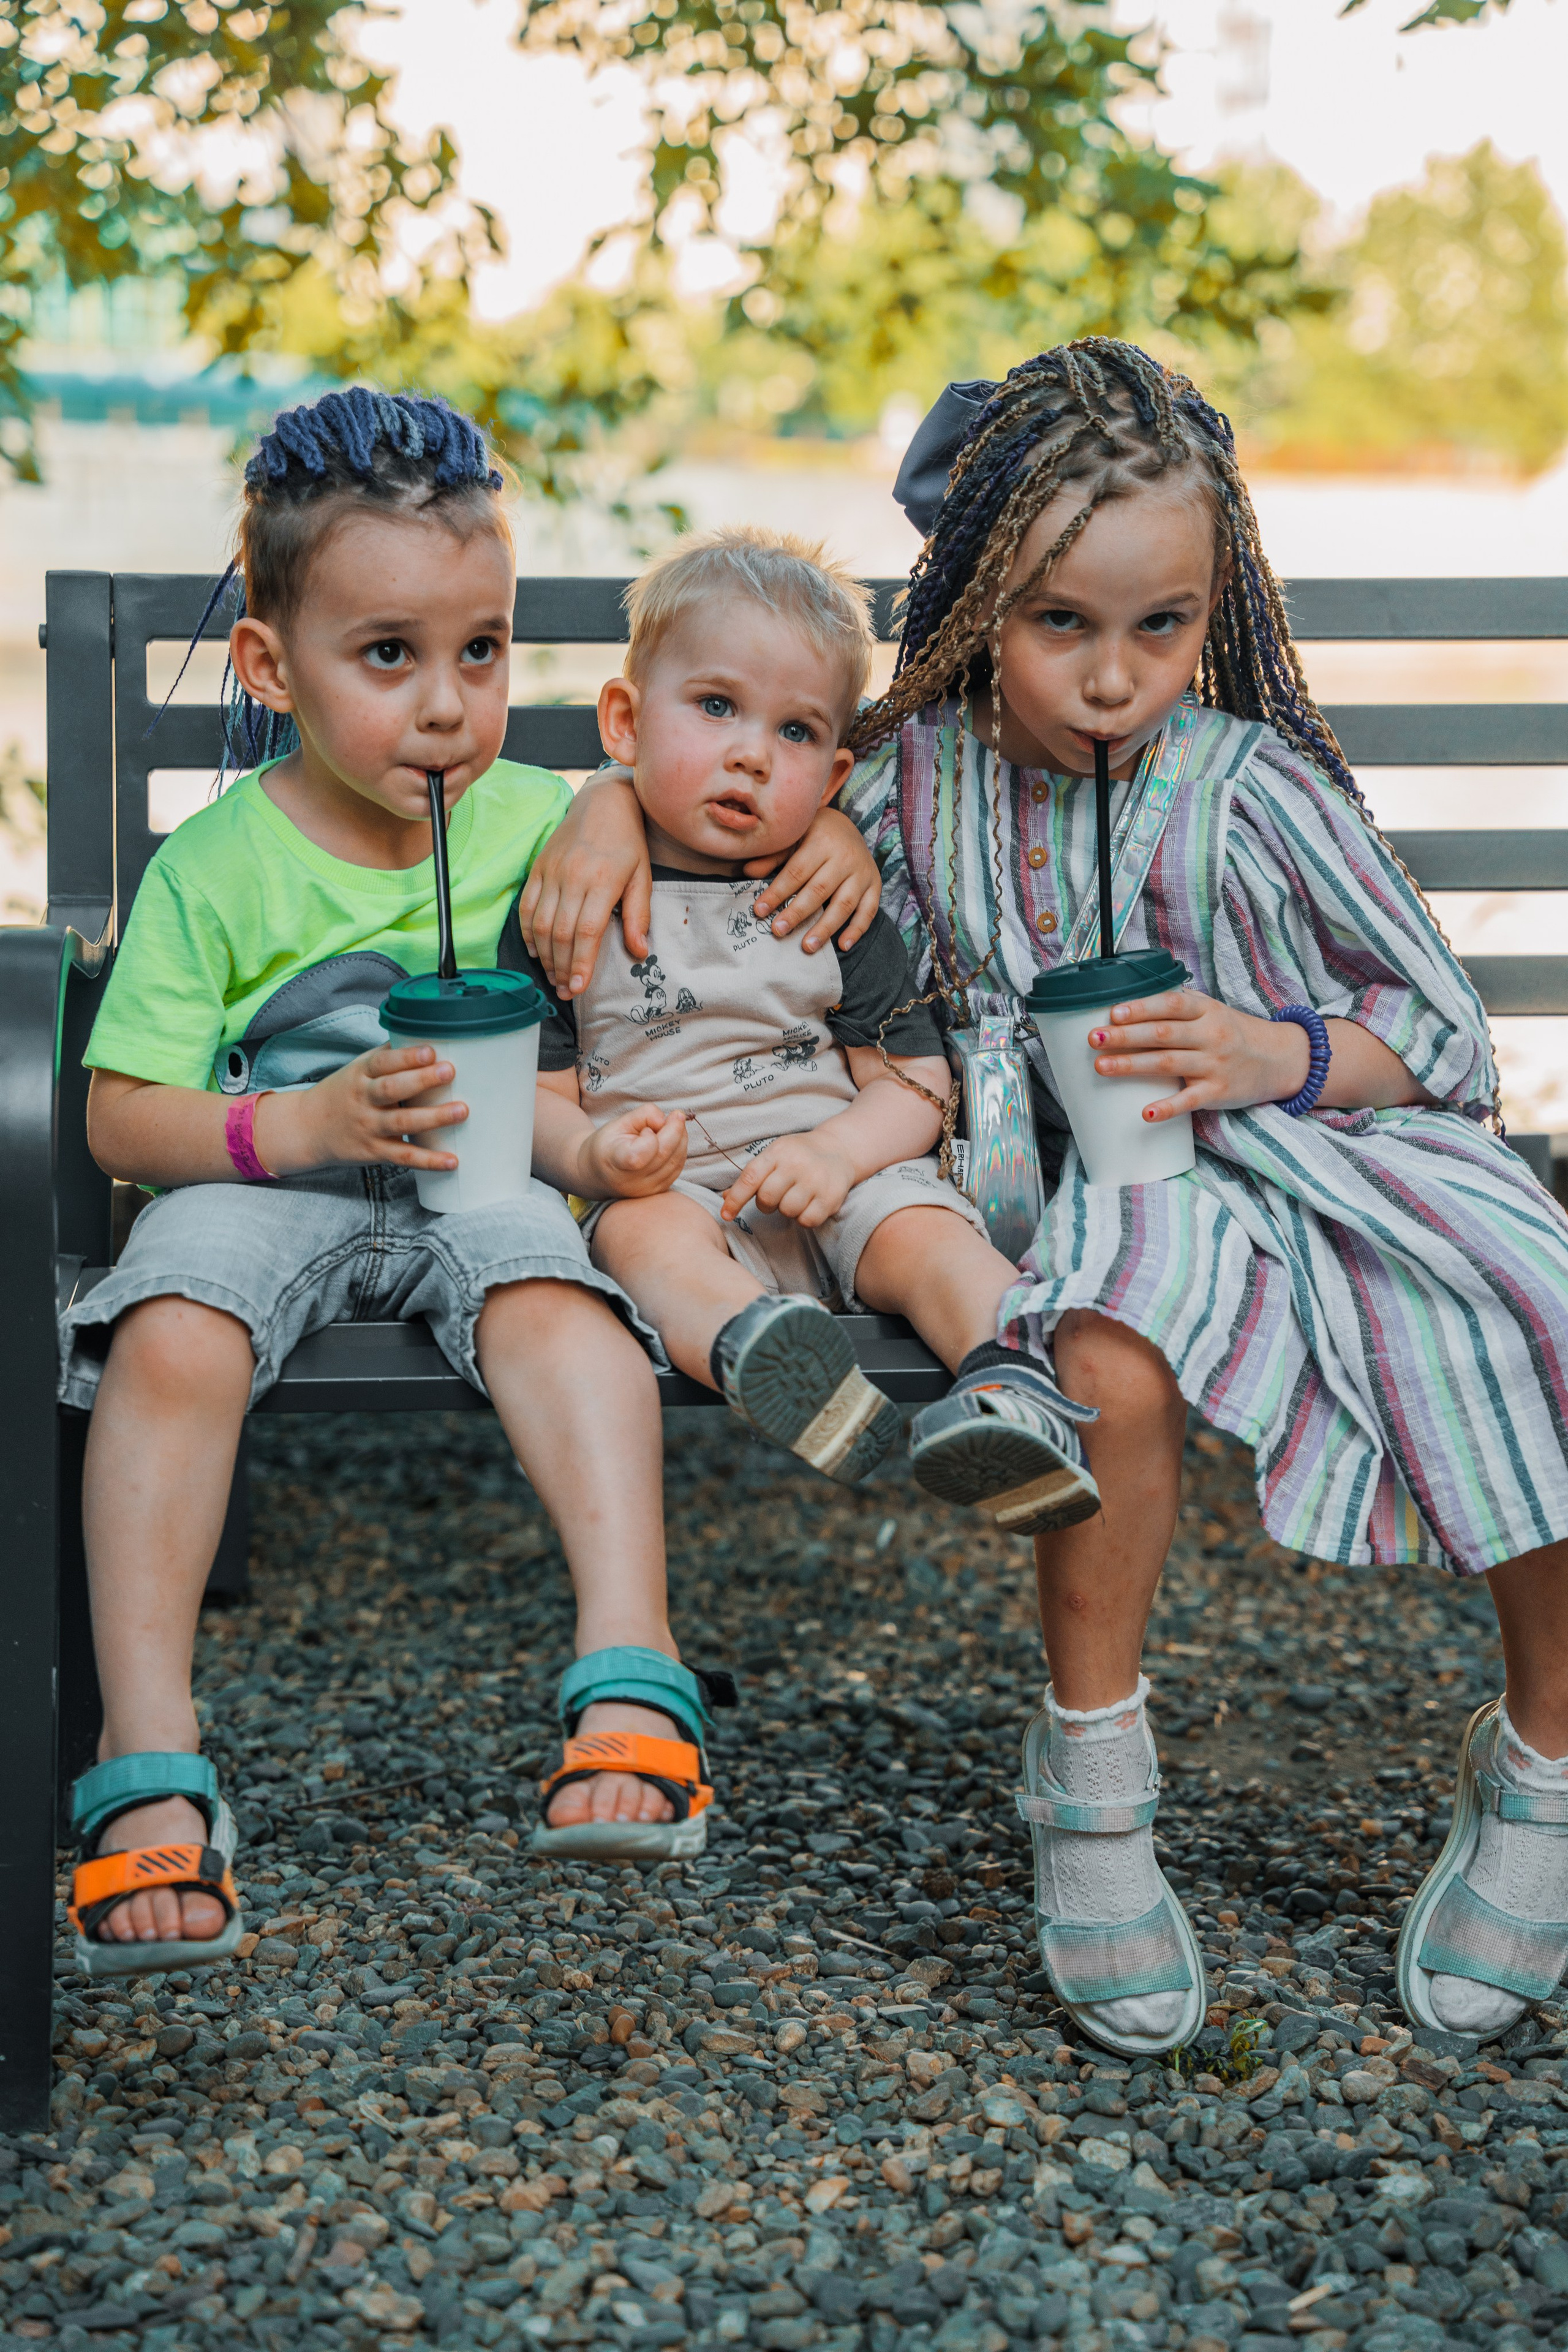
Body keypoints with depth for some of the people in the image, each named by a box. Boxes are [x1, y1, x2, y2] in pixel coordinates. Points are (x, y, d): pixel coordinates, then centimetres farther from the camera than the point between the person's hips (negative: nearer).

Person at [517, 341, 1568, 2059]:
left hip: (1319, 1138, 1)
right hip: (1116, 1189, 0)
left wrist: (1276, 1054, -17)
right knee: (1113, 1352, -37)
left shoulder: (1252, 791, -6)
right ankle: (1089, 1774, -13)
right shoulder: (914, 777, -1)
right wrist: (613, 807, -4)